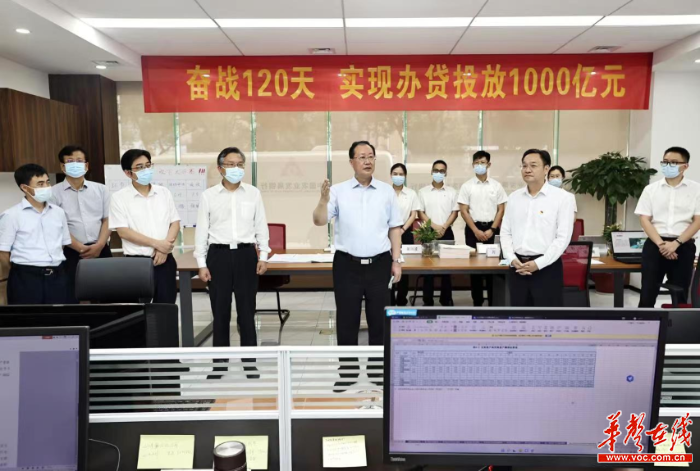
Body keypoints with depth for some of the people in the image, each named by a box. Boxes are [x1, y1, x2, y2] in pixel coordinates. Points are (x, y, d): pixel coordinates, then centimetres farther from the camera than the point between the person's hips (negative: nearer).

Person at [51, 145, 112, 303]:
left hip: (101, 250, 2)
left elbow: (107, 220, 7)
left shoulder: (100, 189, 10)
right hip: (71, 253, -2)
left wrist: (99, 245, -8)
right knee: (71, 298, -2)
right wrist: (80, 248, -12)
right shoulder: (54, 193, 3)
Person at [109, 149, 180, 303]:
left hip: (165, 260, 3)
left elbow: (175, 223, 7)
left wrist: (163, 249, -9)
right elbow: (123, 231, -9)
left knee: (166, 306, 7)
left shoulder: (164, 193, 8)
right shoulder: (119, 198, -2)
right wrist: (156, 243, -14)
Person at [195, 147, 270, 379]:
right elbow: (202, 230, 3)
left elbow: (261, 226, 7)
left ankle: (249, 361, 18)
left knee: (246, 310, 5)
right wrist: (201, 264, 0)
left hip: (246, 254, 0)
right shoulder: (208, 196, 2)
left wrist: (263, 256, 1)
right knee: (220, 311, 7)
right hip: (218, 255, 0)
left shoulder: (253, 193, 4)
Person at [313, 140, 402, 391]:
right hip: (347, 264, -1)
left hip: (379, 264, 1)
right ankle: (347, 371, 21)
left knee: (379, 320, 9)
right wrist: (323, 200, -25)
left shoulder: (387, 191, 5)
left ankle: (378, 369, 25)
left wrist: (396, 260, 3)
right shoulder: (338, 191, -1)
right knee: (347, 321, 7)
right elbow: (319, 221, -7)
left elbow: (395, 228, 7)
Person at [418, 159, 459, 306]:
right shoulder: (423, 192, 4)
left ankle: (446, 299, 15)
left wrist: (444, 227, -10)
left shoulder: (452, 192, 7)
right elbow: (420, 213, 0)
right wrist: (434, 226, -11)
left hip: (446, 233, 1)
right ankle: (427, 300, 8)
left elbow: (454, 212, 4)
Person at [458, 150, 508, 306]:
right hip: (473, 229, -1)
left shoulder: (496, 186, 4)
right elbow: (463, 211, -2)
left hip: (492, 229, 1)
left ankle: (494, 301, 12)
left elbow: (501, 209, 3)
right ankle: (477, 301, 13)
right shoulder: (467, 186, 1)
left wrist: (491, 230, -8)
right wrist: (476, 231, -10)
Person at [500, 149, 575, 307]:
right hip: (518, 267, 4)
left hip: (547, 267, -4)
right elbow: (505, 232, 9)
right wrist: (511, 258, -6)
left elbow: (563, 237, -10)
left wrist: (538, 263, -15)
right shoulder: (514, 197, 9)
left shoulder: (561, 197, -5)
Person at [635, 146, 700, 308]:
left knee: (680, 295, 5)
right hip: (654, 244, 0)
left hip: (683, 246, 0)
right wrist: (661, 244, -12)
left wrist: (676, 243, -13)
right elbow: (644, 219, 1)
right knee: (648, 294, -1)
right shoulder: (651, 189, 6)